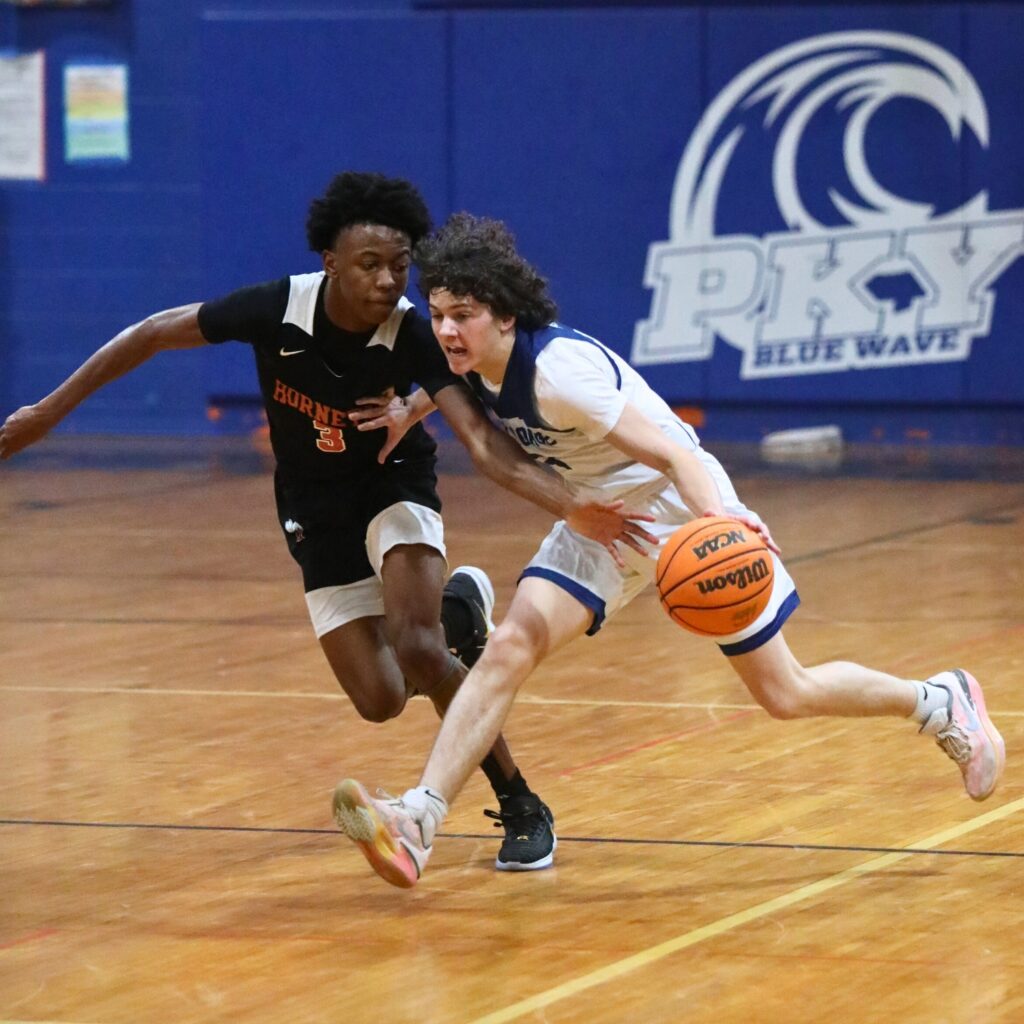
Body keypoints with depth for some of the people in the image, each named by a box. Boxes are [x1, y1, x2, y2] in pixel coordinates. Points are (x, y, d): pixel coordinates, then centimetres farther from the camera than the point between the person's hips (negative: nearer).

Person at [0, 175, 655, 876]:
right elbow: (153, 336, -12)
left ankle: (522, 808, -8)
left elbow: (484, 442, -38)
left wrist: (573, 507, -55)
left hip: (395, 490, -2)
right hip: (317, 514, 2)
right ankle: (457, 610, 28)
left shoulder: (413, 336, -28)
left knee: (416, 648, -28)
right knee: (380, 700, -7)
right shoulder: (278, 310, -26)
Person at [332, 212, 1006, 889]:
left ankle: (944, 703, 28)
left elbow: (672, 455, -35)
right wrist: (407, 413, 1)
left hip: (681, 508, -6)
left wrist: (717, 520, -52)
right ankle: (417, 823, -25)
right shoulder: (474, 360, -9)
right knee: (509, 649, -17)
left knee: (785, 695, 3)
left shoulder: (557, 367, -32)